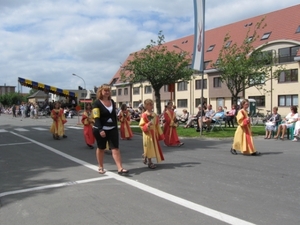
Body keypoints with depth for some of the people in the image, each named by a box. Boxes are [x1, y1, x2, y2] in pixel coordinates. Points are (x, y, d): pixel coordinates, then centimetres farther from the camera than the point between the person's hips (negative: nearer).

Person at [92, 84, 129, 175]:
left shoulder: (112, 102, 9)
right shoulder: (97, 103, -10)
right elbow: (96, 118, -18)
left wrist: (116, 127, 13)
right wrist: (100, 130, -28)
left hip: (112, 129, 5)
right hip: (101, 129, -4)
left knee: (115, 148, -4)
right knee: (101, 148, 10)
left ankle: (120, 169, -8)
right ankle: (101, 167, 26)